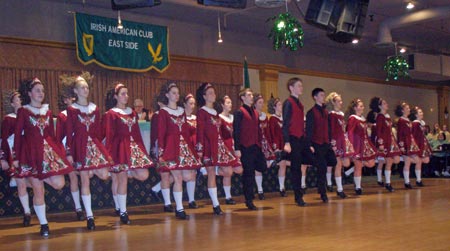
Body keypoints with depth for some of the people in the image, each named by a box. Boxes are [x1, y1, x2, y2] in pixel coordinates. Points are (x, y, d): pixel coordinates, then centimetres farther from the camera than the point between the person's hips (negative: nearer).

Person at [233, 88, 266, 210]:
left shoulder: (255, 113, 18)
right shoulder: (239, 112, -4)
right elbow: (236, 131, -9)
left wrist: (260, 144, 14)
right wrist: (237, 149, -15)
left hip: (256, 147, 7)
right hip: (246, 148, -7)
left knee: (262, 168, 0)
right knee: (248, 173, -2)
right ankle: (249, 201, 8)